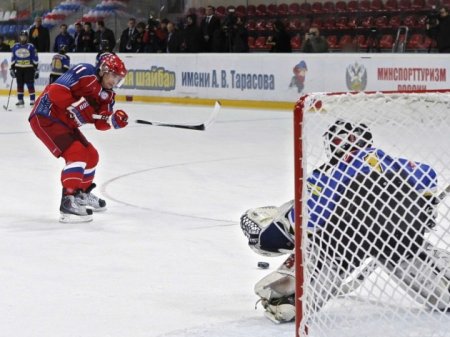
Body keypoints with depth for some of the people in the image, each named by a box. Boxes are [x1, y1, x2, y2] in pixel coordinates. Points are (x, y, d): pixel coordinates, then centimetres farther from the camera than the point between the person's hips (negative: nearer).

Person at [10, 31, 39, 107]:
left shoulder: (31, 47, -4)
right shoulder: (15, 47, 6)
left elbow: (35, 59, -3)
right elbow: (13, 59, 12)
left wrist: (36, 69, -6)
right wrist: (12, 69, 9)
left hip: (29, 68, -3)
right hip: (19, 68, 3)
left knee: (30, 85, -5)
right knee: (20, 85, 7)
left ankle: (32, 101, 0)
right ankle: (20, 101, 14)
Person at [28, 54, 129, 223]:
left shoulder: (107, 94, 7)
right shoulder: (84, 73, -19)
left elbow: (100, 124, 2)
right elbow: (56, 91, -27)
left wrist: (114, 120, -18)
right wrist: (76, 107, -26)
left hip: (65, 123, 10)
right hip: (45, 118, -10)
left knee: (91, 155, 16)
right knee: (77, 153, -22)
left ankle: (83, 193, 38)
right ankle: (68, 202, -23)